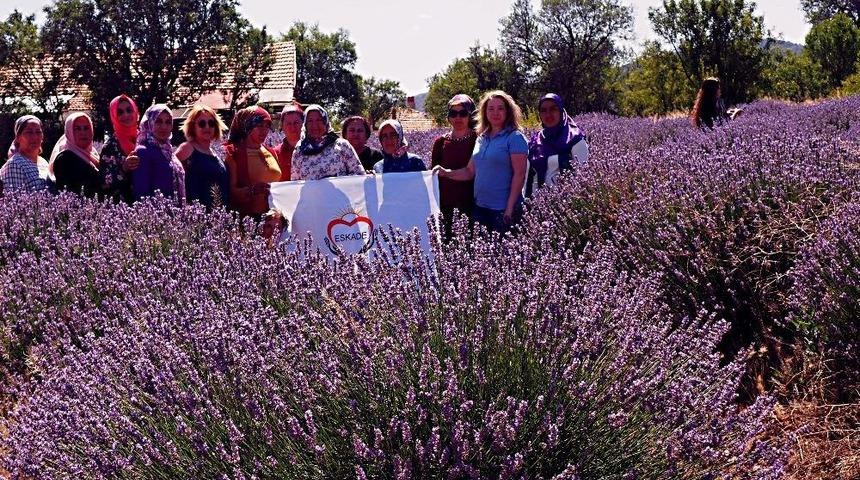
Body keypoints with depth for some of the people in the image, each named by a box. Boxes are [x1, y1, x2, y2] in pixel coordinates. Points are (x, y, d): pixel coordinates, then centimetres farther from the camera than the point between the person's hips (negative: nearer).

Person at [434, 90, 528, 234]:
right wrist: (447, 173, -2)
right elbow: (470, 171, 15)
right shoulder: (481, 138, 13)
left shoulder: (515, 137, -7)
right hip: (480, 206, 6)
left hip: (503, 209, -6)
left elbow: (519, 174, -12)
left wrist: (510, 209, -17)